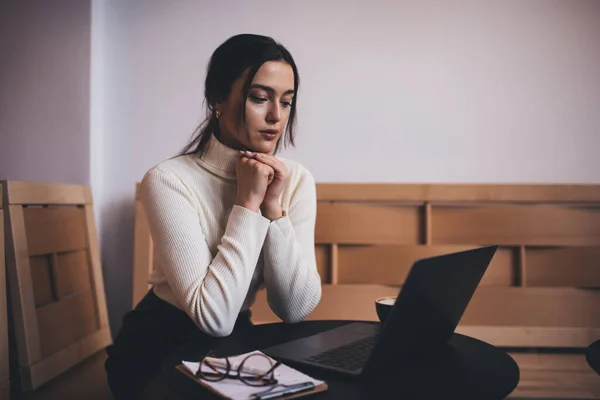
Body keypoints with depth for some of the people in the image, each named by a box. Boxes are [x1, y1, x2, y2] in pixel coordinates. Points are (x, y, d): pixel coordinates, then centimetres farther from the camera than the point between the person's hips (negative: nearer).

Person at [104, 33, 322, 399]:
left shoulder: (296, 179, -7)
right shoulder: (170, 179, -19)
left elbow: (296, 309, -13)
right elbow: (214, 317, -25)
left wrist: (273, 205, -21)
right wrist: (248, 203, -25)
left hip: (237, 339, 4)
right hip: (160, 346, -4)